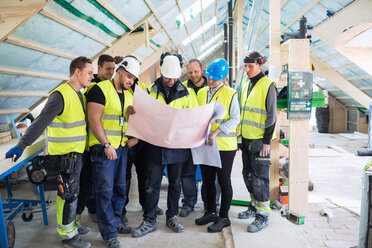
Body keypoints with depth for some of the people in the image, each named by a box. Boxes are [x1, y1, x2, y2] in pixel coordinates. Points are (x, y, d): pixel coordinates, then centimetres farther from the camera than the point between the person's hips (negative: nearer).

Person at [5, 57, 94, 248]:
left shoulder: (79, 95, 11)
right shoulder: (61, 95, -18)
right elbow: (41, 122, -23)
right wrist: (21, 146, -26)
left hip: (77, 151, 9)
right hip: (66, 153, -9)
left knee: (73, 192, 19)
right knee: (68, 194, 2)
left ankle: (70, 223, 36)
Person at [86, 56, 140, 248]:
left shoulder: (129, 95, 14)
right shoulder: (101, 89, -9)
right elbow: (94, 120, -15)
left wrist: (135, 136, 3)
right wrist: (106, 145, -17)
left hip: (122, 147, 7)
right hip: (103, 147, -7)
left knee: (120, 187, 15)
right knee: (105, 190, -1)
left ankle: (115, 221, 32)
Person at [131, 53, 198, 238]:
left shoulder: (185, 93, 4)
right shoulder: (150, 91, 4)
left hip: (177, 145, 1)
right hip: (155, 145, 0)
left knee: (175, 183, 13)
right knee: (152, 185, 3)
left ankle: (172, 216, 30)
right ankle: (149, 221, 18)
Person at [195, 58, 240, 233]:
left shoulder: (230, 94, -6)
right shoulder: (201, 93, 11)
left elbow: (235, 118, -11)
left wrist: (217, 131, -21)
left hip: (224, 145, -6)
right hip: (205, 144, 6)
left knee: (224, 181, 4)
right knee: (208, 179, 14)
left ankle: (223, 217, 18)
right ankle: (211, 212, 31)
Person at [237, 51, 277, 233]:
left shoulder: (267, 86, -9)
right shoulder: (246, 86, 14)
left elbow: (271, 116, -11)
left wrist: (266, 141, -14)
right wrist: (240, 137, 17)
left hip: (260, 141, -8)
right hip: (246, 139, 8)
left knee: (260, 177, -3)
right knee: (248, 175, 15)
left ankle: (263, 215, 8)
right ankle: (254, 206, 31)